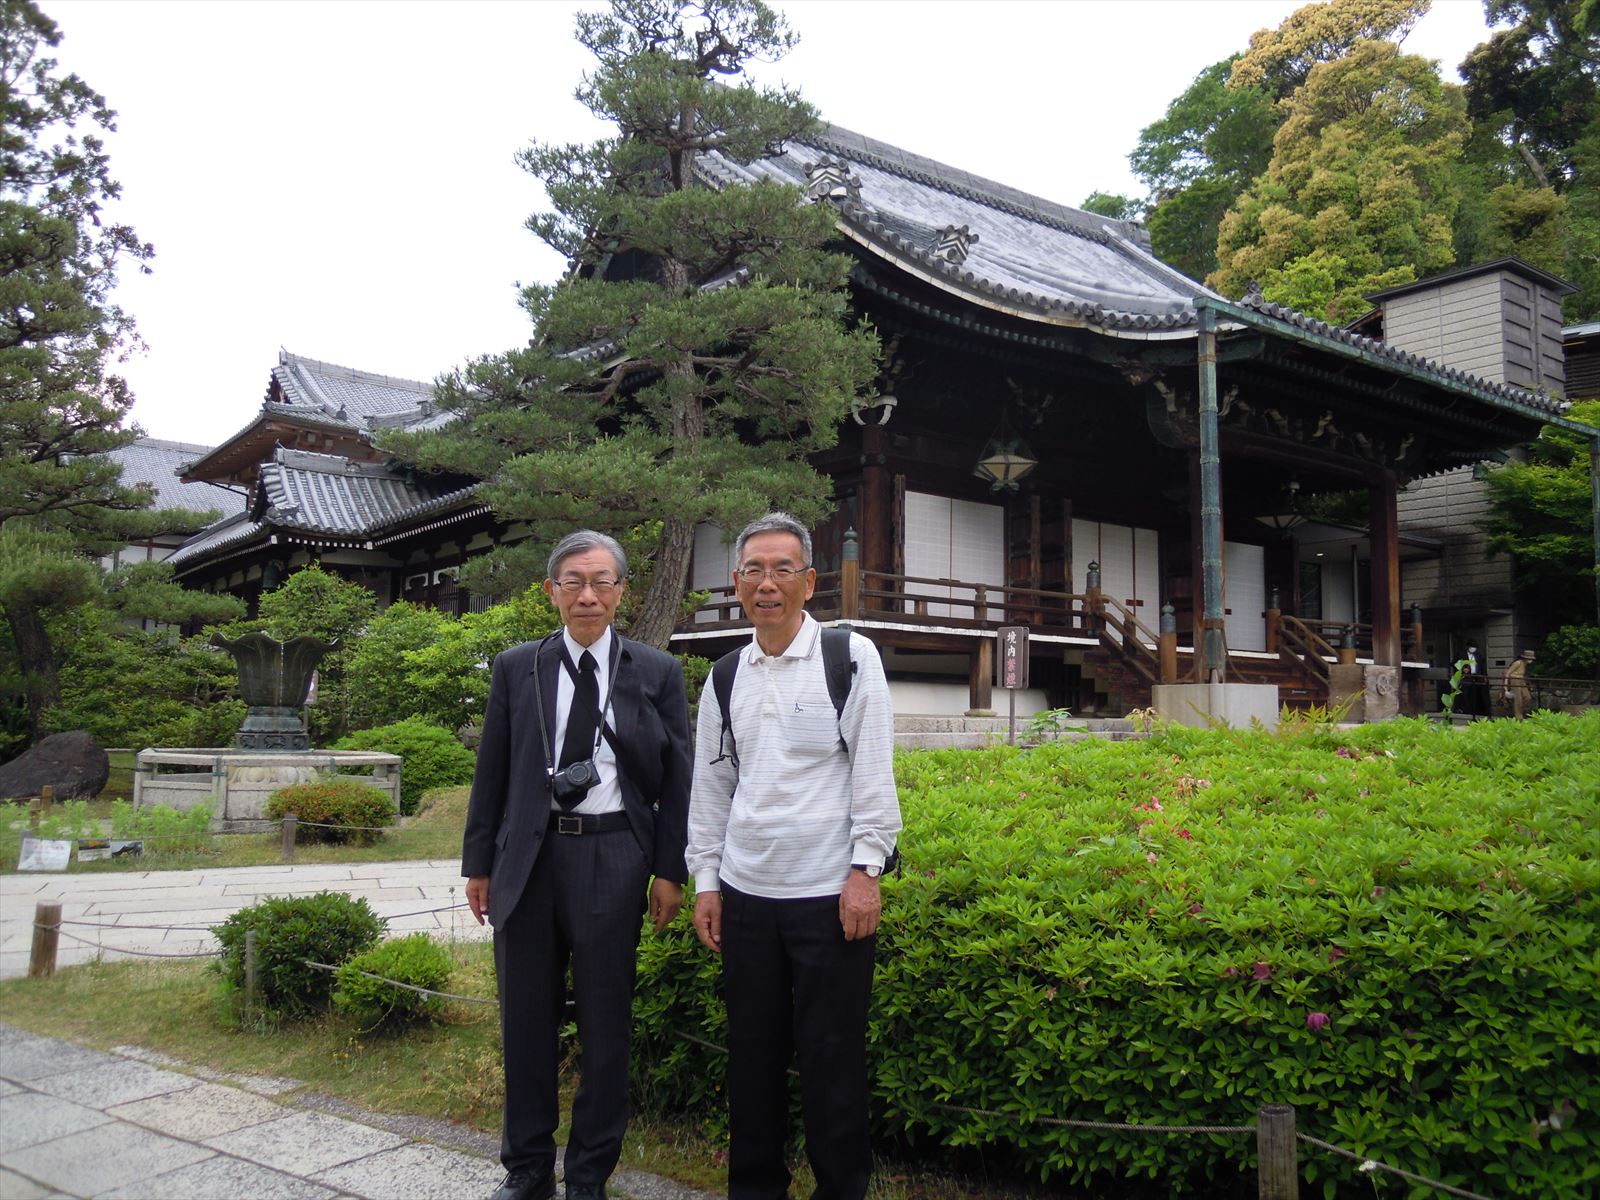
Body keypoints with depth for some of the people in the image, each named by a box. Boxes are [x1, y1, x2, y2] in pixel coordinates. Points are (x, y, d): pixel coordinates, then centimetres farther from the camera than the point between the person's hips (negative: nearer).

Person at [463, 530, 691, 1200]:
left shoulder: (657, 673, 2)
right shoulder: (517, 669, 6)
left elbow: (676, 779, 3)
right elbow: (491, 772, 8)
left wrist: (670, 871, -2)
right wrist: (479, 862, 7)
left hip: (613, 859, -1)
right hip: (528, 857, 2)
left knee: (606, 1023, 8)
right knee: (526, 1019, 12)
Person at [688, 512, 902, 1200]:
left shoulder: (850, 657, -3)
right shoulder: (724, 678, 10)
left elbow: (874, 773, -6)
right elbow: (709, 787, 14)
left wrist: (864, 870, -10)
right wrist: (705, 882, 11)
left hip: (829, 892, -4)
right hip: (745, 892, 4)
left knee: (832, 1059, 2)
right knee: (753, 1053, 12)